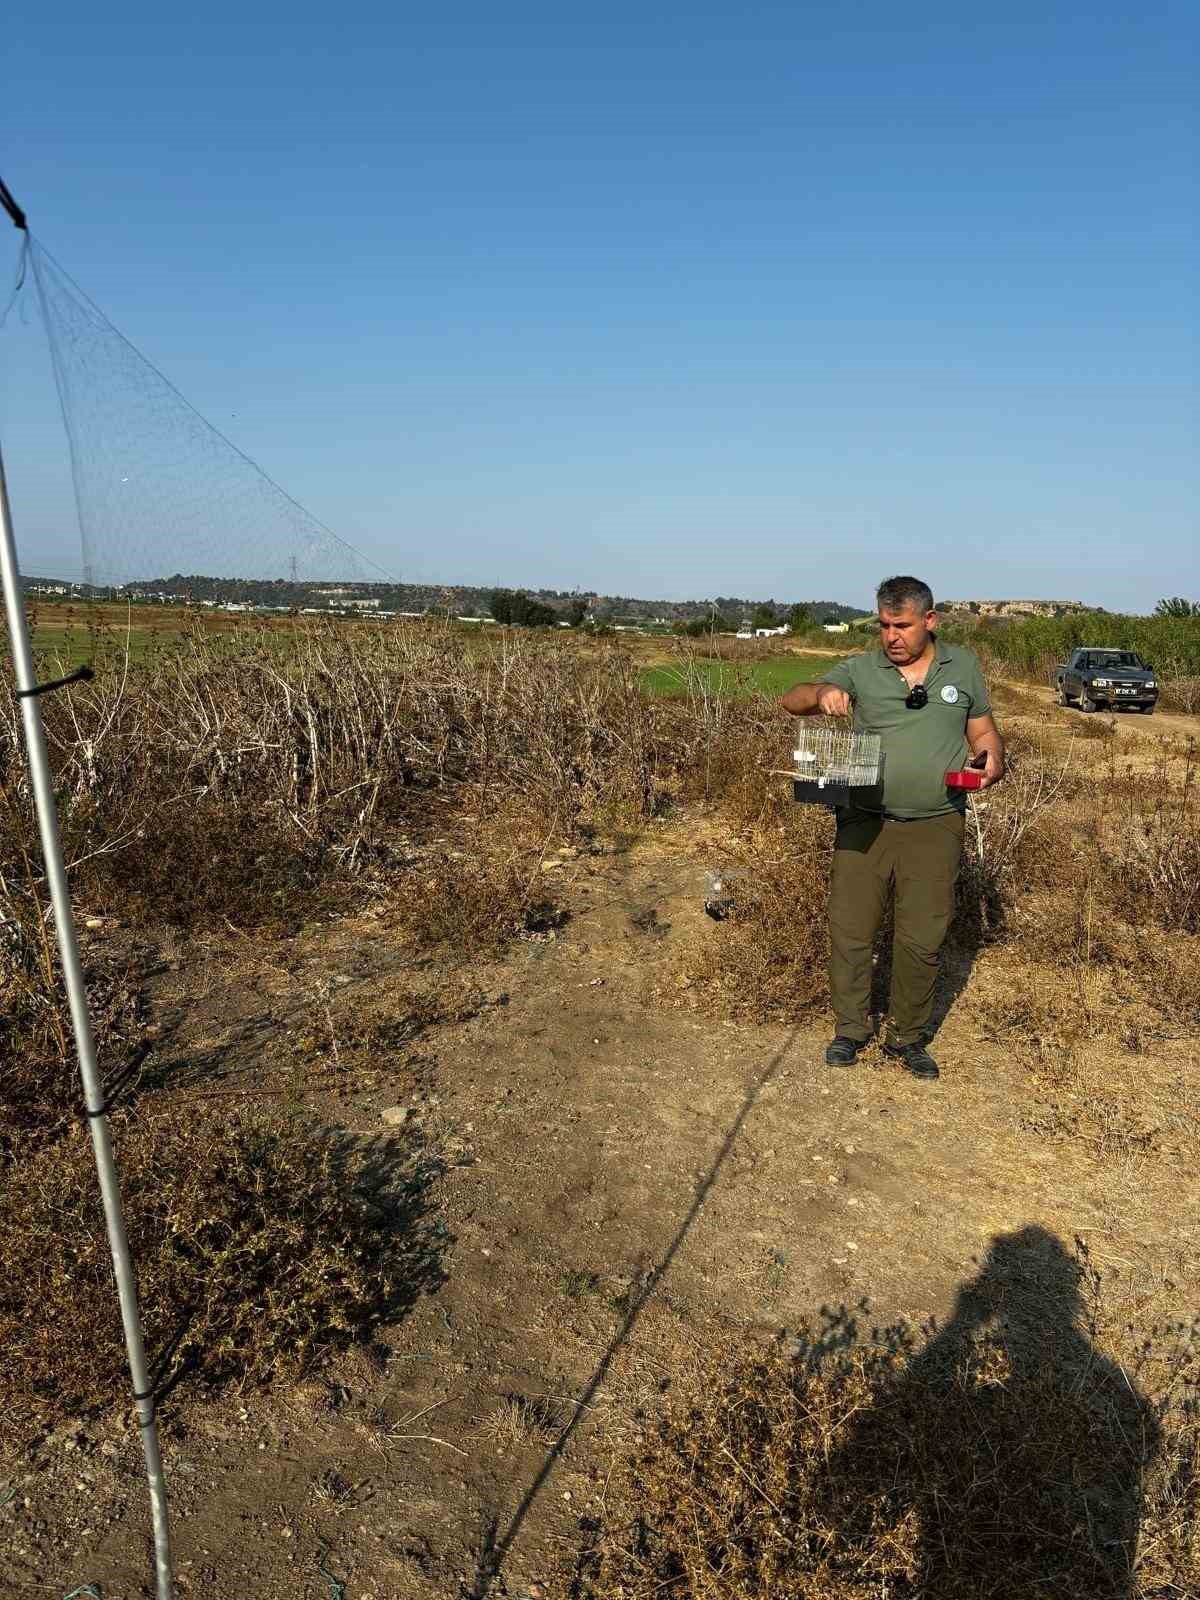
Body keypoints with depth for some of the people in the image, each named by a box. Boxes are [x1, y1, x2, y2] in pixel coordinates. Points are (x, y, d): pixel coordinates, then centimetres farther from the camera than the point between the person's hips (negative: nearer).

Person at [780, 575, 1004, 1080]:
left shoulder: (962, 666, 8)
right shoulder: (861, 669, 2)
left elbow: (983, 730, 17)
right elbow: (791, 699, -5)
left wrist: (992, 759, -6)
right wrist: (823, 694, -28)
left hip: (935, 827, 1)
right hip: (865, 822, 0)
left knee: (922, 940, 4)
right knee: (850, 930, 3)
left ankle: (908, 1037, 22)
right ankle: (851, 1028, 22)